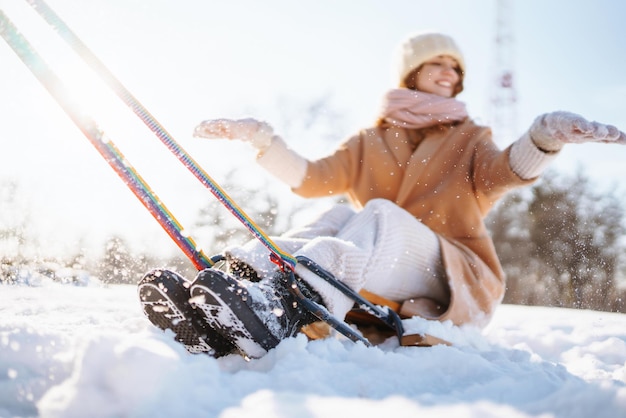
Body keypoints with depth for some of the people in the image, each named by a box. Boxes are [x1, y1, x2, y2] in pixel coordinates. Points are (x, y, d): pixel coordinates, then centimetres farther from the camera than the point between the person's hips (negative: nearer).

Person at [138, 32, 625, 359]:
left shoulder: (470, 140, 14)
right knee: (341, 218, -23)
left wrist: (544, 137, -32)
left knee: (380, 215, -29)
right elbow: (310, 179, 8)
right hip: (372, 288, 2)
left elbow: (505, 175, -9)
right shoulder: (370, 143, 19)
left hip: (455, 286, -2)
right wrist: (260, 138, -6)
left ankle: (282, 309, -57)